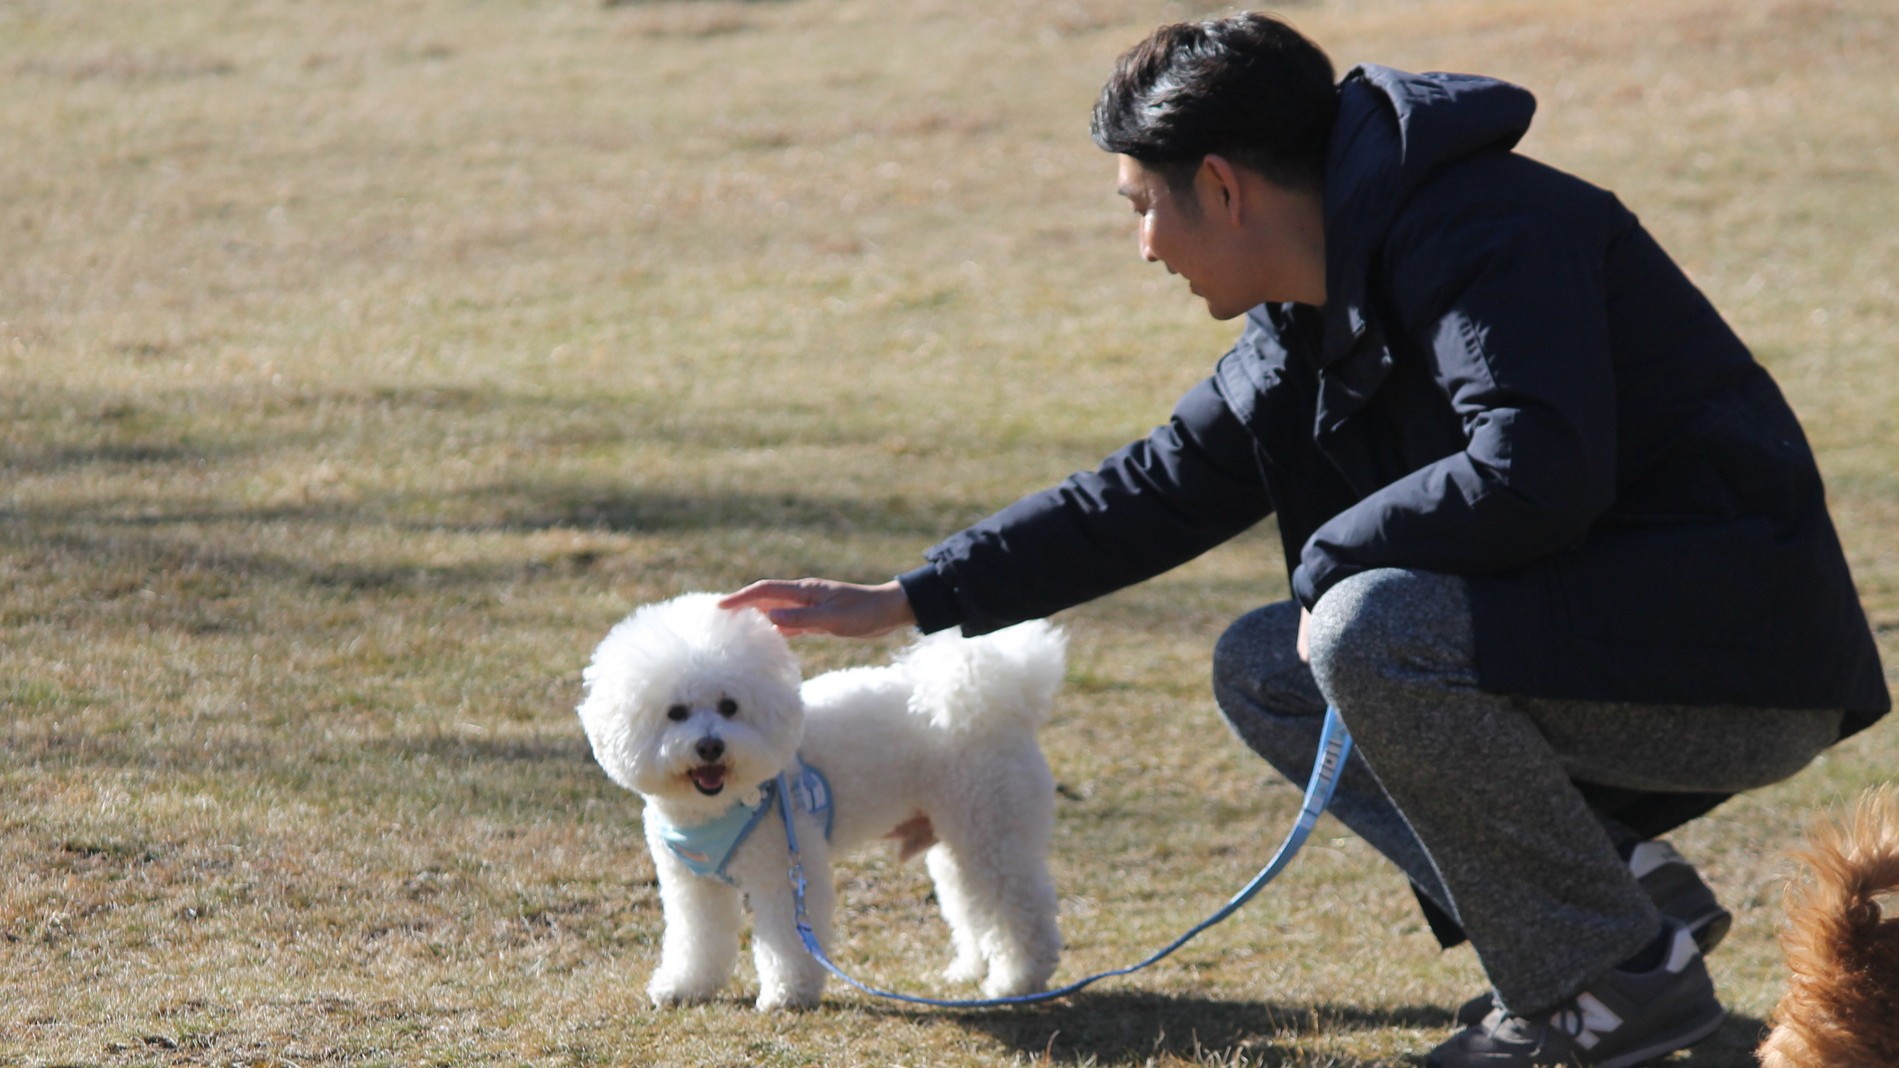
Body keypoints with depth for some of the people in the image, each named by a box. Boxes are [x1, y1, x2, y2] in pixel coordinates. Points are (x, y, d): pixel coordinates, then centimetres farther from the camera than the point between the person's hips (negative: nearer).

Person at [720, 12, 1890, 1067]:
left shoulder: (1486, 235, -19)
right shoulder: (1310, 325, 10)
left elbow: (1533, 476, -32)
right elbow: (1157, 489, 18)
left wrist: (1333, 558, -16)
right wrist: (902, 602, 18)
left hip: (1745, 662, -10)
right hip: (1578, 625, 10)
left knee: (1370, 633, -27)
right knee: (1262, 674, 10)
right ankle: (1631, 889, 5)